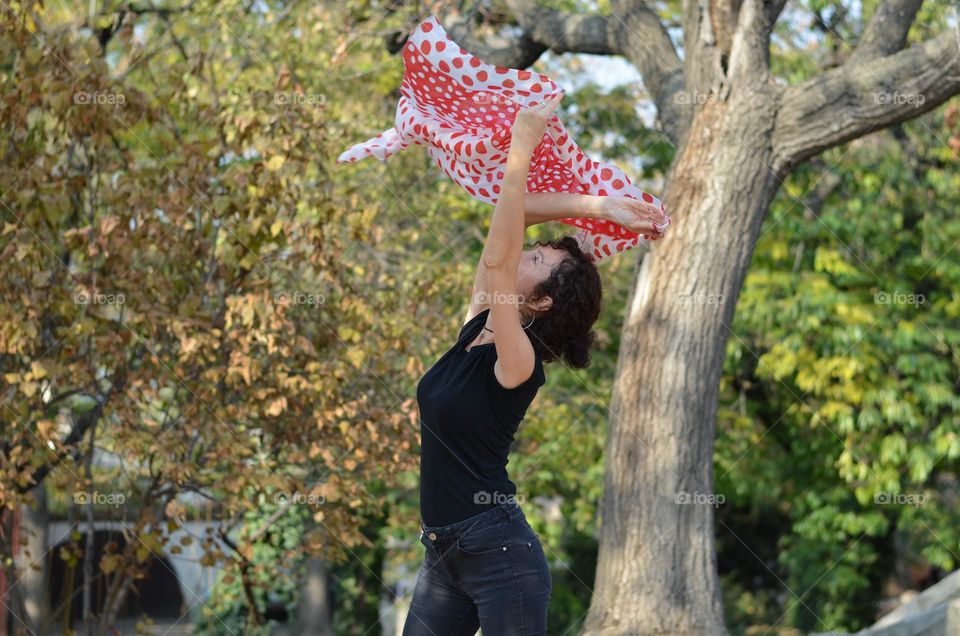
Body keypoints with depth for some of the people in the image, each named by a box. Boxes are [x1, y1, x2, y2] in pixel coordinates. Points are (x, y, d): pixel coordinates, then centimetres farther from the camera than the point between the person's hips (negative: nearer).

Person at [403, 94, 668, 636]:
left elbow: (496, 258, -25)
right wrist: (597, 207, 5)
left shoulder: (518, 361, -13)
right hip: (443, 552, 8)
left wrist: (521, 153, -24)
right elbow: (508, 219, 8)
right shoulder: (477, 329, 8)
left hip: (500, 553, -8)